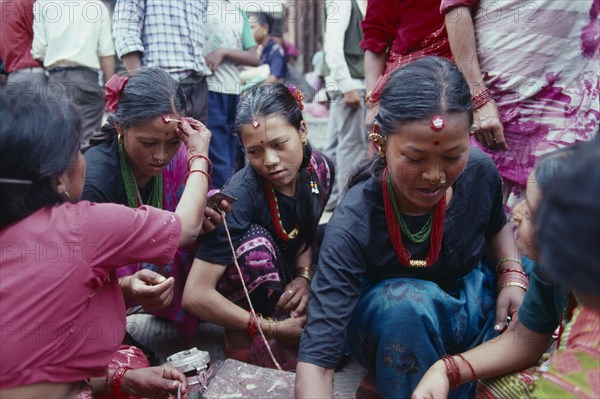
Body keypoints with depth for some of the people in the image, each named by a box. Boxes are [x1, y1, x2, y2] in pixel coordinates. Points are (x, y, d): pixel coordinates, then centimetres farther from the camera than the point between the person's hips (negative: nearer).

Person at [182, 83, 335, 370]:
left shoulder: (320, 169, -15)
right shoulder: (240, 196, -32)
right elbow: (195, 295, -35)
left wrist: (304, 275, -16)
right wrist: (273, 329, -30)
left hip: (283, 280, 5)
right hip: (235, 291, -5)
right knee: (256, 241, -35)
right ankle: (247, 338, -14)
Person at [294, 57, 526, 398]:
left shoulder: (480, 172, -19)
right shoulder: (352, 226, -33)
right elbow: (316, 359, -38)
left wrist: (513, 275, -12)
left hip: (473, 297, 5)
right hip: (391, 322, -4)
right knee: (404, 299, -37)